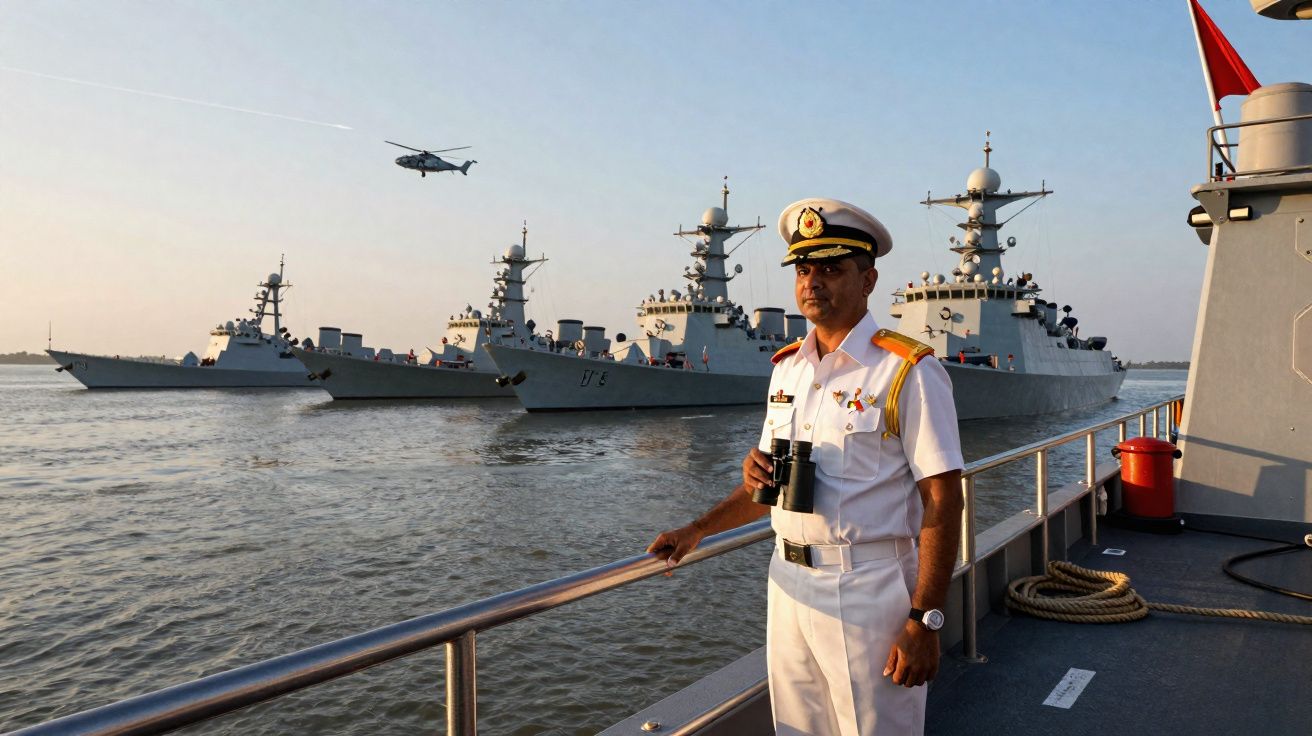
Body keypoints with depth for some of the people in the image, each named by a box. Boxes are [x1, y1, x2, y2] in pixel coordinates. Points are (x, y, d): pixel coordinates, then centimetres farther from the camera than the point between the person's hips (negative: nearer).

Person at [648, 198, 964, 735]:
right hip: (789, 583, 6)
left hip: (868, 591, -6)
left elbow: (942, 503, -14)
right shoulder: (787, 368, 10)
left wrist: (924, 621, -18)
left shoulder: (908, 372, -11)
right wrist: (697, 531, 4)